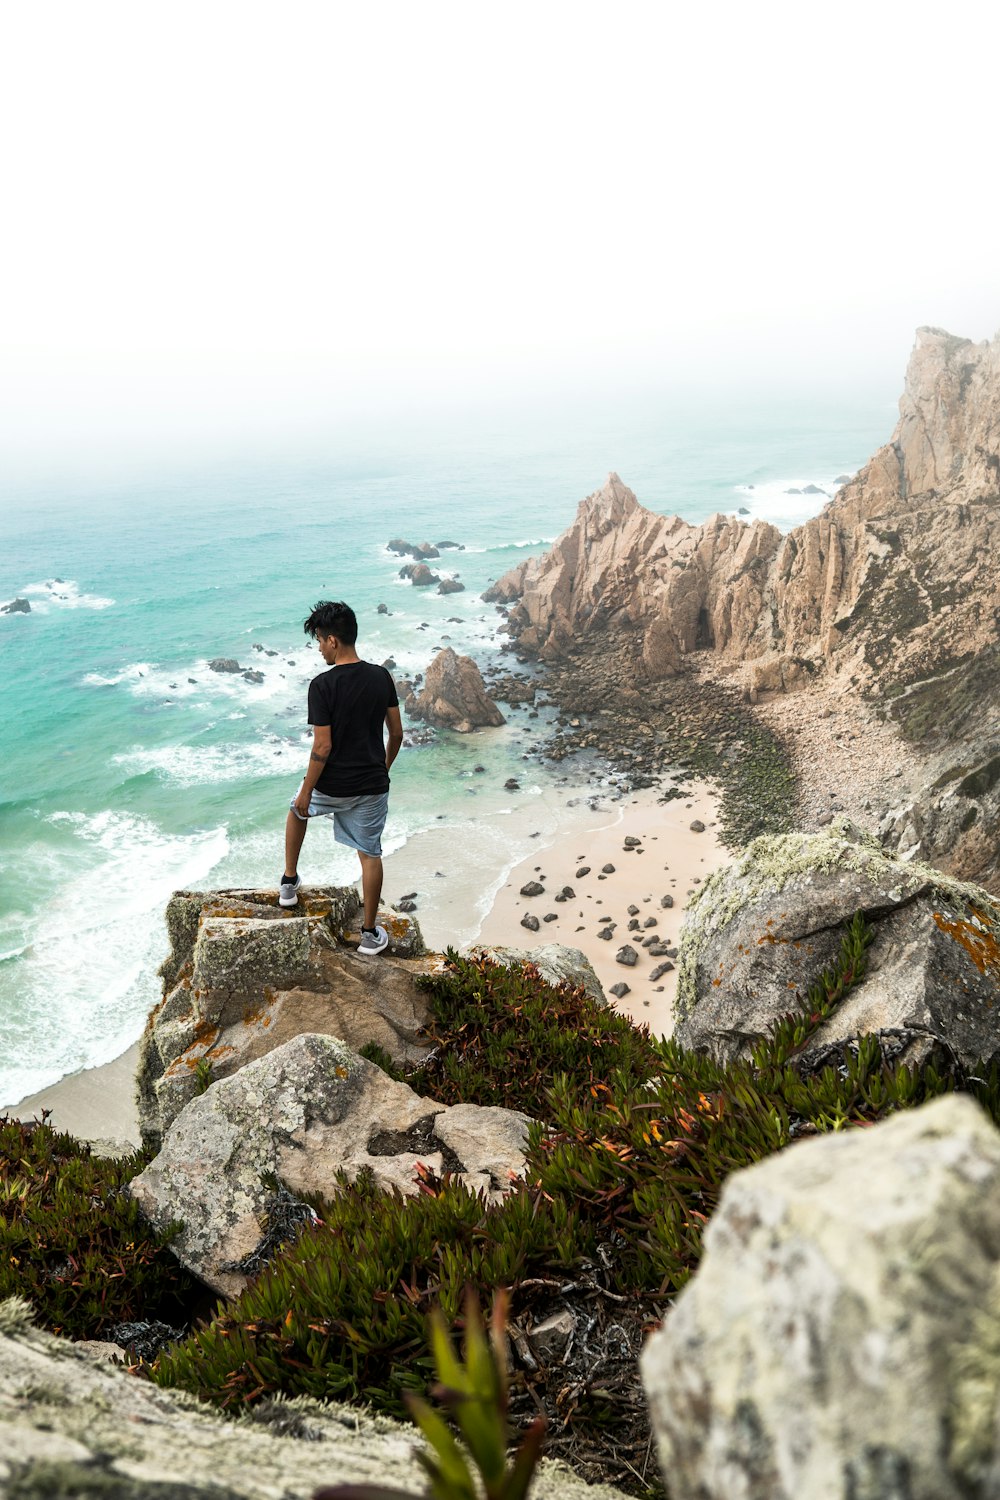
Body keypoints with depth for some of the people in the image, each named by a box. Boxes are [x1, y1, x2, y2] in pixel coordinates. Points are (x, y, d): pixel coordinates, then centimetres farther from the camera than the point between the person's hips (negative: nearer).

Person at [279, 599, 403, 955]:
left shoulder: (323, 685, -18)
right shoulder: (381, 677, -2)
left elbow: (323, 747, -19)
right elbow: (397, 733, 5)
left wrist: (306, 792, -8)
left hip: (332, 786, -3)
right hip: (373, 786, 3)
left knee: (297, 810, 29)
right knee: (370, 854, 13)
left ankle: (289, 883, 39)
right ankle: (370, 933, 19)